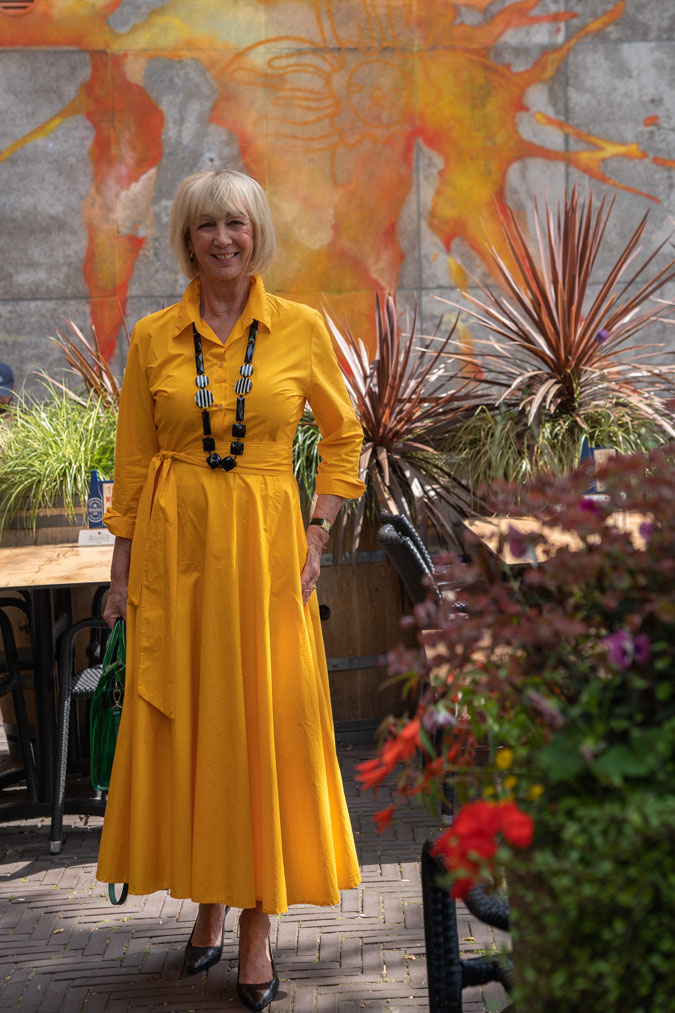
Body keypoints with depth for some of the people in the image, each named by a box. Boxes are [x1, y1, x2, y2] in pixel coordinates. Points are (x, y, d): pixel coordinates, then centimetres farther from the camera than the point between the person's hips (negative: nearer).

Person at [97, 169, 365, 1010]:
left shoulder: (302, 329, 1)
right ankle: (208, 902, 24)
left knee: (266, 723, 1)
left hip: (266, 545, -1)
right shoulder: (153, 337, 3)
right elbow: (133, 461, 6)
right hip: (173, 546, 1)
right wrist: (122, 572, 4)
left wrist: (316, 536, 0)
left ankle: (258, 926, 11)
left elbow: (343, 438, 9)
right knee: (182, 723, 6)